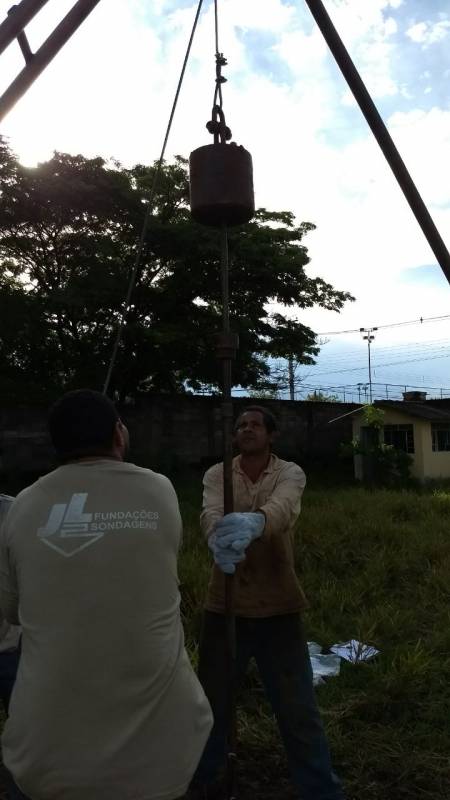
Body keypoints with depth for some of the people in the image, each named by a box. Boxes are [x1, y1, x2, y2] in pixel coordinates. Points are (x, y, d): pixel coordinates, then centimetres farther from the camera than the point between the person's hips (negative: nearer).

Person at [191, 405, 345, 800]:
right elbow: (211, 513, -25)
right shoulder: (216, 474, -3)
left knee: (298, 709, 6)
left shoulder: (290, 473, -8)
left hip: (278, 608, -1)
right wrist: (219, 536, -49)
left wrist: (254, 522, -55)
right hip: (224, 605, 2)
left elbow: (282, 508, -31)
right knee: (212, 700, 16)